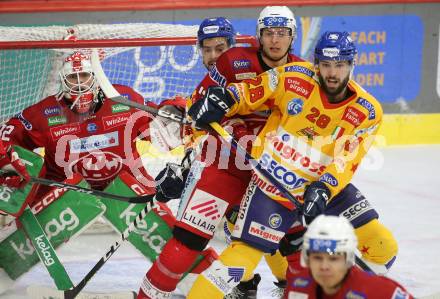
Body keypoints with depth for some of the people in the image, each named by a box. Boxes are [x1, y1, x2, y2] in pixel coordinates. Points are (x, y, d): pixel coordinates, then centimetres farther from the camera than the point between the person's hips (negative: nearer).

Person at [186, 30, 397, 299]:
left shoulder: (368, 112, -9)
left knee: (382, 246, 1)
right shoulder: (294, 78, -13)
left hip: (325, 186, 3)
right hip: (274, 183, -3)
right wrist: (222, 98, -20)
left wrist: (323, 189, -30)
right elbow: (251, 92, -1)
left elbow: (345, 161, -15)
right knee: (247, 252, -15)